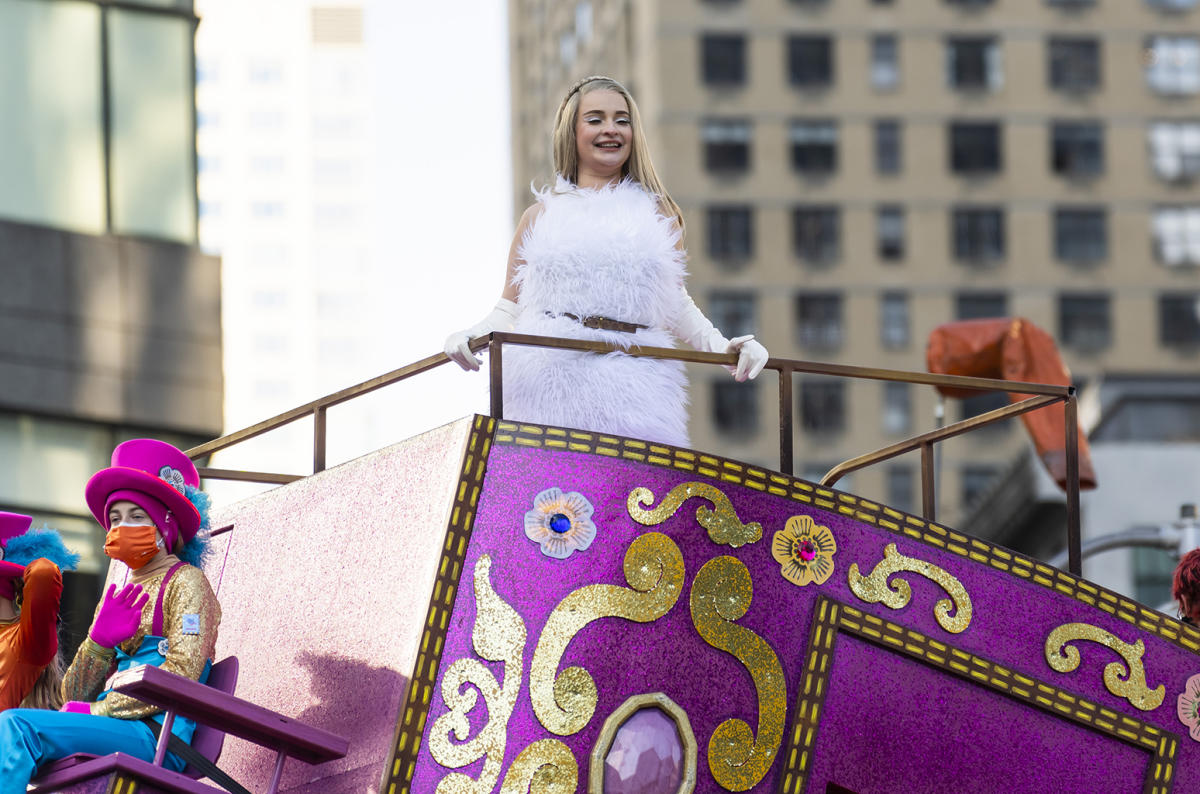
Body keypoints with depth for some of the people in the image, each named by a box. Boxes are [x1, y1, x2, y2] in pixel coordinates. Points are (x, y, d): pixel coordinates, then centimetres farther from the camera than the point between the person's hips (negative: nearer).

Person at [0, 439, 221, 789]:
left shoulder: (186, 583, 5)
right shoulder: (119, 595, 26)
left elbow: (181, 674, -10)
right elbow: (75, 694, 18)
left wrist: (97, 711, -12)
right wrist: (100, 639, -1)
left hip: (155, 735, -7)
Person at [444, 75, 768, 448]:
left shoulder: (658, 213, 18)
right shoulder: (540, 216, 16)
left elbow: (676, 303, 20)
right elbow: (510, 308, 14)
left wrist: (720, 345, 4)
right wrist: (472, 336, -6)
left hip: (632, 385, 0)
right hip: (548, 382, 0)